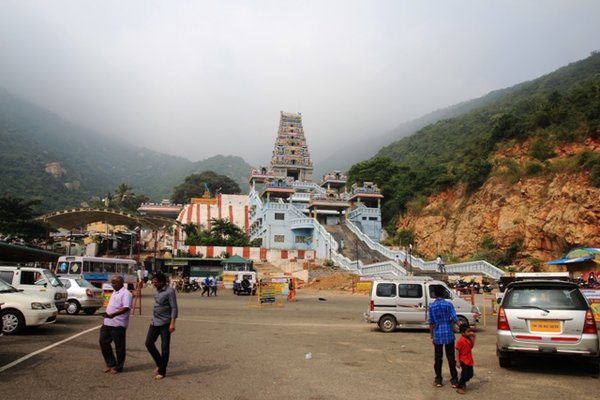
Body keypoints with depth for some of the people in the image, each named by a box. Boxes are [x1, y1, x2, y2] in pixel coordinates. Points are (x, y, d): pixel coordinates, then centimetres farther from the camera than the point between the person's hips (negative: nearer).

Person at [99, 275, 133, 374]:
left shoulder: (126, 293, -14)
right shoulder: (114, 292, 17)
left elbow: (126, 308, -26)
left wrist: (113, 314, -36)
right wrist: (107, 314, 21)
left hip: (118, 324, -10)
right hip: (107, 322, 10)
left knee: (119, 346, 1)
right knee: (103, 342, 11)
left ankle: (118, 367, 14)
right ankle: (111, 364, 24)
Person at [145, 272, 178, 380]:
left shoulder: (169, 291, -14)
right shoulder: (157, 290, 10)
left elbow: (174, 308, -16)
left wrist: (172, 323, -22)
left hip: (165, 323, -8)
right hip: (154, 322, 8)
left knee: (165, 347, 1)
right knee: (149, 343, 5)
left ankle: (162, 372, 11)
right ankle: (159, 364, 24)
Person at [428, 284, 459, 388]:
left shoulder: (431, 306, -3)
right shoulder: (448, 304, -6)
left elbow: (431, 323, 0)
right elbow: (455, 319, -9)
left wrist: (432, 336, 11)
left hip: (437, 335, 0)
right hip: (449, 334, 0)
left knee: (438, 358, 9)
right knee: (451, 358, 8)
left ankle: (438, 380, 14)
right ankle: (454, 380, 12)